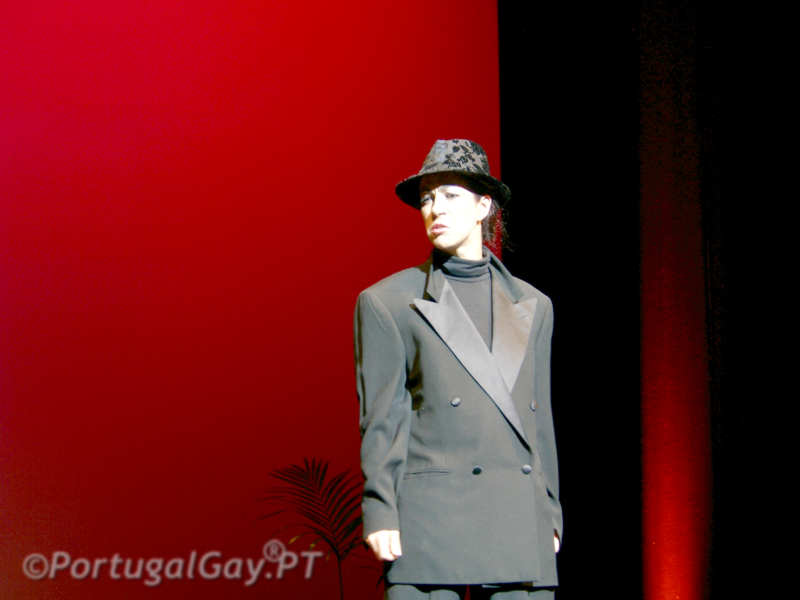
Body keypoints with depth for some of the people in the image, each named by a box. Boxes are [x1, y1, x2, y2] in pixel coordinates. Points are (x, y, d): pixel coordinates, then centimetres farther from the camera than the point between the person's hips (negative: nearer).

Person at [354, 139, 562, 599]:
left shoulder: (532, 306, 16)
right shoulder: (388, 302, 5)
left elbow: (539, 419, 17)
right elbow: (381, 420, 1)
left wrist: (550, 517, 13)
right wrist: (381, 516, -6)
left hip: (520, 529, 4)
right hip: (431, 523, -3)